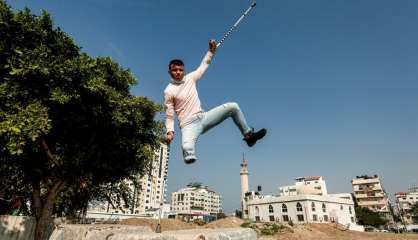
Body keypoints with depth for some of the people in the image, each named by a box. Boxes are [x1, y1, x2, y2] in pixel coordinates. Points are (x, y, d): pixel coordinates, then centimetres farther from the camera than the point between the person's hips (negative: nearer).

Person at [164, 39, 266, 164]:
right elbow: (169, 115, -4)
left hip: (203, 117, 5)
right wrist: (170, 131, -18)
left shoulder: (190, 78, 6)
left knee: (233, 106, -3)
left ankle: (248, 134, 5)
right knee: (187, 147, -41)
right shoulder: (169, 91, -6)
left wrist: (211, 51, 6)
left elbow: (204, 64, 17)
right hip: (189, 124, -5)